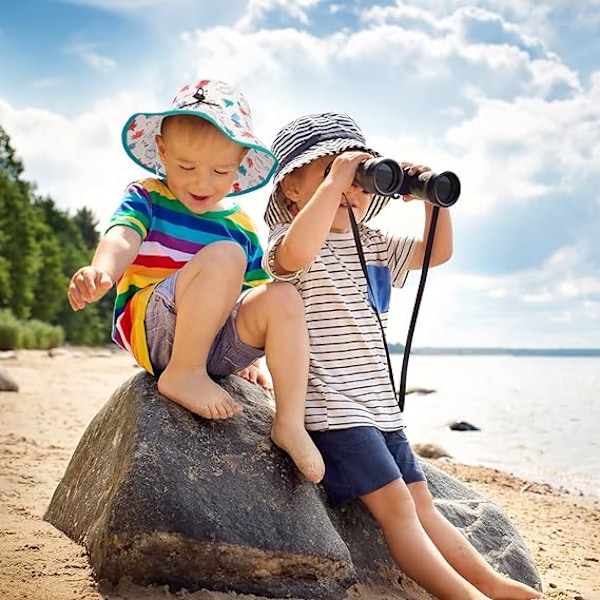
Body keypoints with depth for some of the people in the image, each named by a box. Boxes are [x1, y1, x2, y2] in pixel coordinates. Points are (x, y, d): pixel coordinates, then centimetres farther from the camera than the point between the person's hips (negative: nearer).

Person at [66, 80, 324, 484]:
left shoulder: (241, 226, 13)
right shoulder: (147, 198, 2)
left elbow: (253, 294, 20)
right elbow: (122, 237, -20)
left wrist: (249, 351, 12)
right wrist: (102, 271, -42)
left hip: (215, 341, 5)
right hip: (146, 326, -5)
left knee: (283, 298, -21)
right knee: (223, 255, -28)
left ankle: (290, 423, -17)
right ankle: (182, 375, -18)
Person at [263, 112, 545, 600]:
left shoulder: (373, 245, 16)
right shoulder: (293, 239, -9)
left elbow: (438, 252, 20)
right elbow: (297, 253, -35)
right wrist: (333, 180, -29)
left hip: (380, 403, 9)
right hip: (333, 407, -8)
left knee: (421, 502, 15)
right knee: (395, 502, -12)